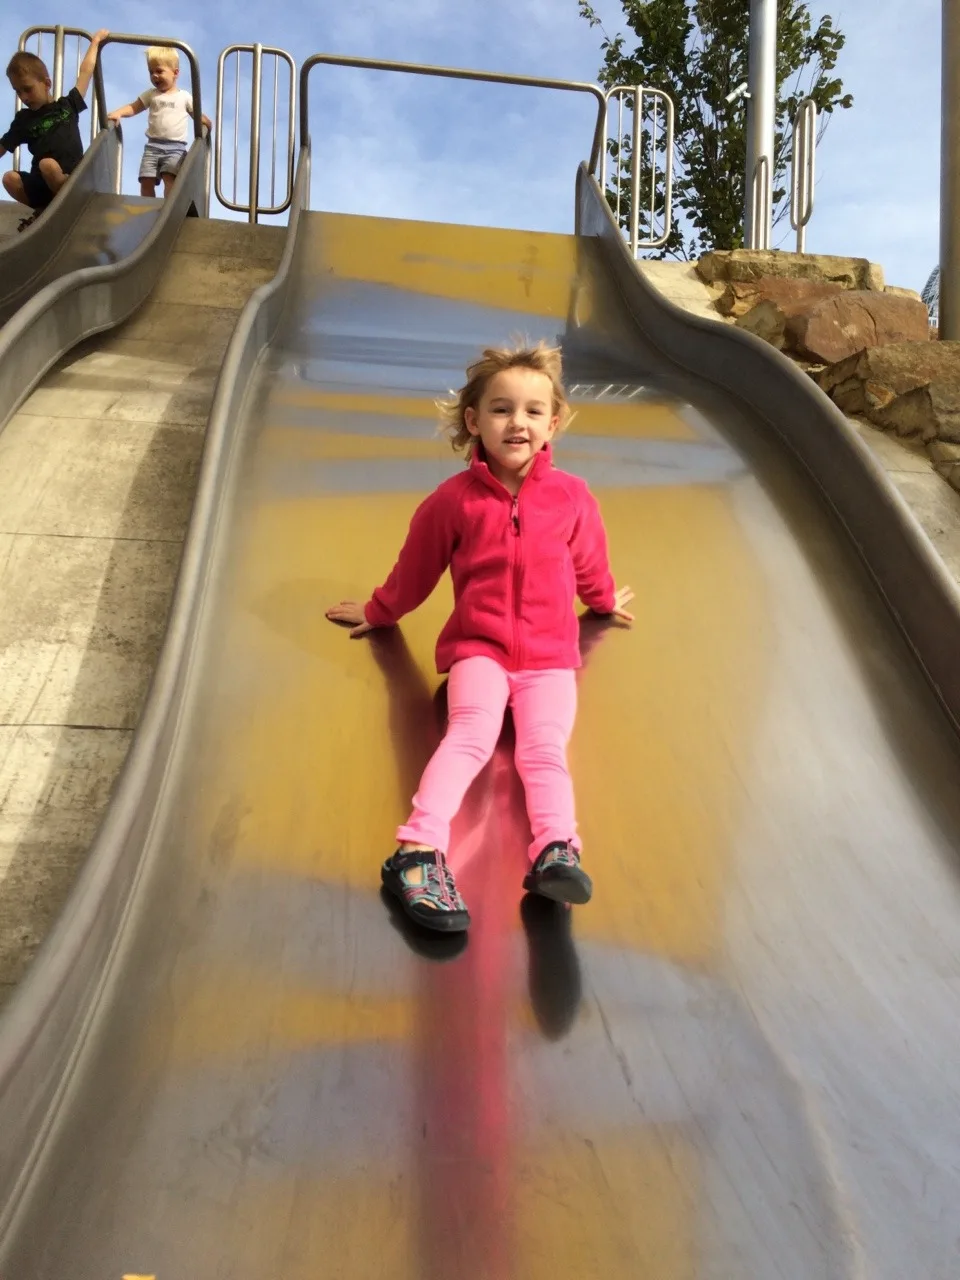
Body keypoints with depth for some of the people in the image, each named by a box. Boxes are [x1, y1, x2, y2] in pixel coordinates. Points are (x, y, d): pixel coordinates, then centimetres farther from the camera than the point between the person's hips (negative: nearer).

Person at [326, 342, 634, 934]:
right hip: (477, 648, -2)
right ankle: (420, 851, -39)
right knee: (470, 736, -27)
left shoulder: (573, 497, 3)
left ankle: (556, 852, -39)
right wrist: (379, 613, 27)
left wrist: (606, 602, 40)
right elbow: (416, 569, 15)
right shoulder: (455, 498, -2)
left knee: (545, 748, -22)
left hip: (550, 656, 2)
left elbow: (589, 564, 24)